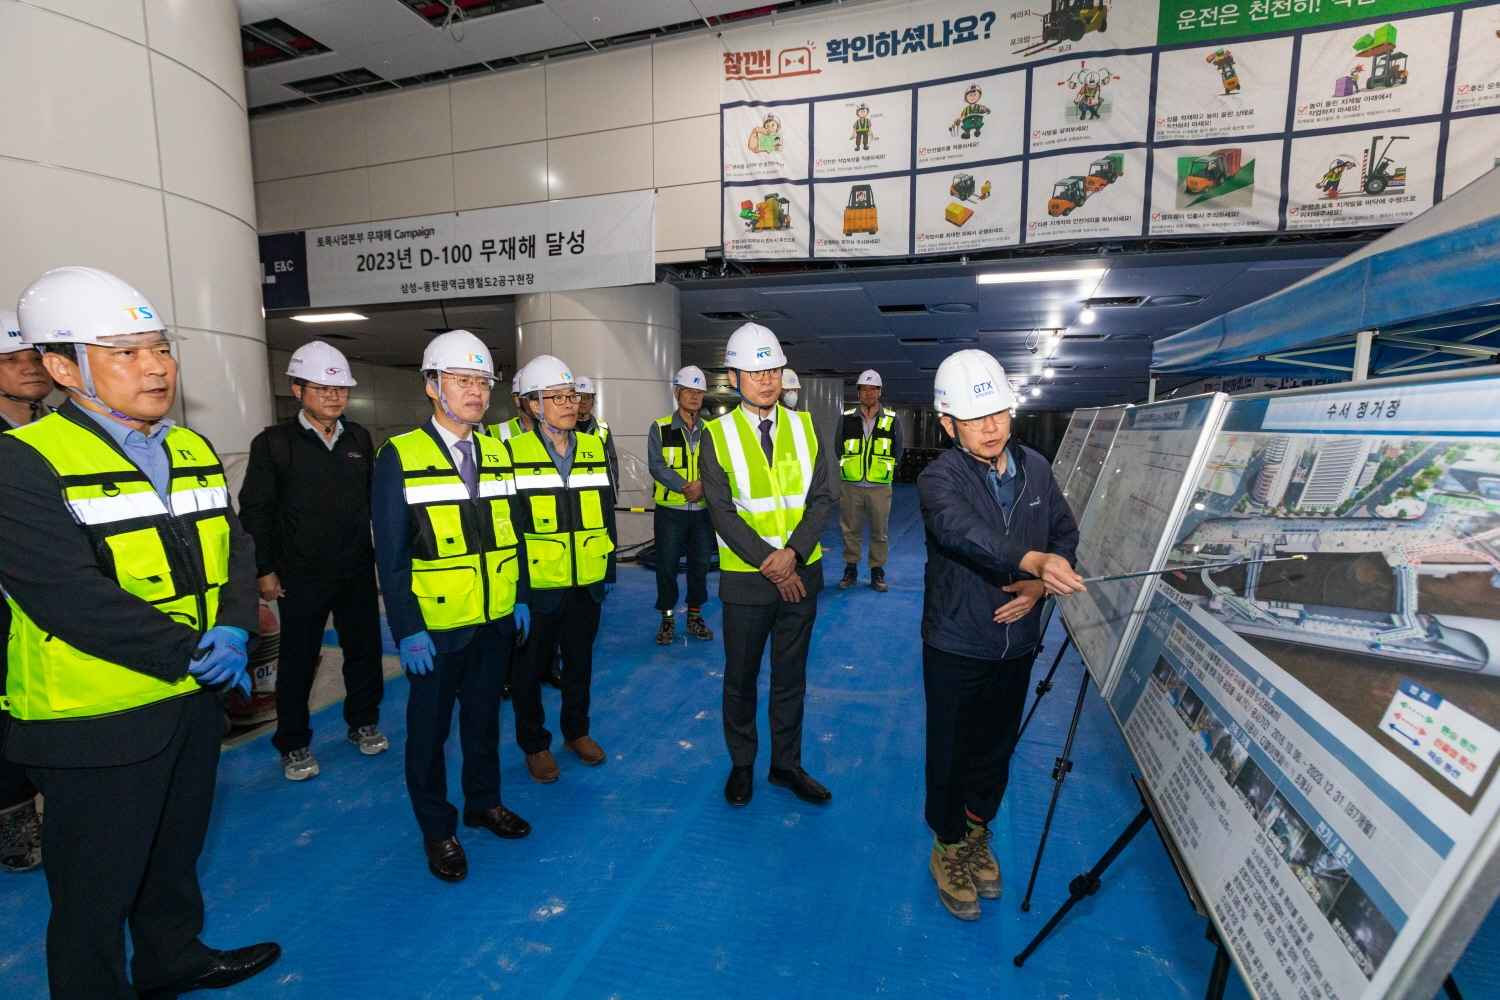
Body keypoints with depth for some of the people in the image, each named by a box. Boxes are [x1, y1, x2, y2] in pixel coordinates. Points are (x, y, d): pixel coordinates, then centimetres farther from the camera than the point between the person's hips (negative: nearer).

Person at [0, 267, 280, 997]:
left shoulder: (193, 452, 6)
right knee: (96, 890, 13)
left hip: (196, 698, 7)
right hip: (96, 718, -7)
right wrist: (188, 652, -21)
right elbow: (69, 595, -24)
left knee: (176, 853, 26)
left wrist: (234, 629, -13)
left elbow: (233, 548, 4)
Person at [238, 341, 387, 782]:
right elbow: (255, 511, -4)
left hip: (358, 571, 3)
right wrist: (264, 569, -7)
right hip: (301, 576, -3)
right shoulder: (273, 443, -5)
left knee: (365, 650, 13)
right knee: (297, 662, 9)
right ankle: (293, 744, 27)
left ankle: (363, 723, 32)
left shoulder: (359, 438, 6)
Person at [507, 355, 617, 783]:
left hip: (587, 583, 4)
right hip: (536, 584, -3)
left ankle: (577, 731, 40)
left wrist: (609, 570, 6)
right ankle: (535, 744, 34)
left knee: (580, 662, 19)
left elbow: (606, 512, 8)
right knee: (530, 667, 13)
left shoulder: (595, 447, 4)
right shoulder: (514, 452, -9)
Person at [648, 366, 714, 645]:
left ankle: (695, 616, 25)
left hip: (703, 510, 3)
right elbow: (657, 466, -12)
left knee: (700, 564, 10)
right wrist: (686, 486, -23)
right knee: (667, 565, 4)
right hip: (670, 510, -2)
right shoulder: (660, 428, -2)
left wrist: (703, 484, -20)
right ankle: (667, 619, 19)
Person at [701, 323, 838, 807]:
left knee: (791, 677, 15)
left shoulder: (804, 427, 4)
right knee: (740, 677, 12)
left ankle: (786, 764, 34)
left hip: (801, 572, 3)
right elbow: (722, 510, -9)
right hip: (746, 578, -2)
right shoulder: (717, 435, -4)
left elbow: (821, 498, -1)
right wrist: (768, 562, -16)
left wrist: (792, 554, -15)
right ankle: (741, 764, 33)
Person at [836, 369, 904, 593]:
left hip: (880, 487, 0)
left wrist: (884, 468, 9)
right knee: (850, 530, 7)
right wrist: (849, 467, 10)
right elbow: (839, 448, 11)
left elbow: (898, 451, 11)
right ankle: (850, 570, 18)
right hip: (851, 486, 0)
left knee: (880, 531, 6)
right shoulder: (847, 418, -1)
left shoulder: (892, 420, 0)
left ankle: (877, 572, 18)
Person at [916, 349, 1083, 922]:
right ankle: (949, 848, 35)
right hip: (955, 645, -4)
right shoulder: (939, 478, -17)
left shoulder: (1036, 468, 1)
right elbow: (963, 532, -36)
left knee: (997, 746, 20)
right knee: (949, 751, 10)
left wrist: (1038, 586, -11)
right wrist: (1035, 560, -51)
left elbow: (1065, 534, 7)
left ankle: (977, 834, 45)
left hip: (1016, 642, 5)